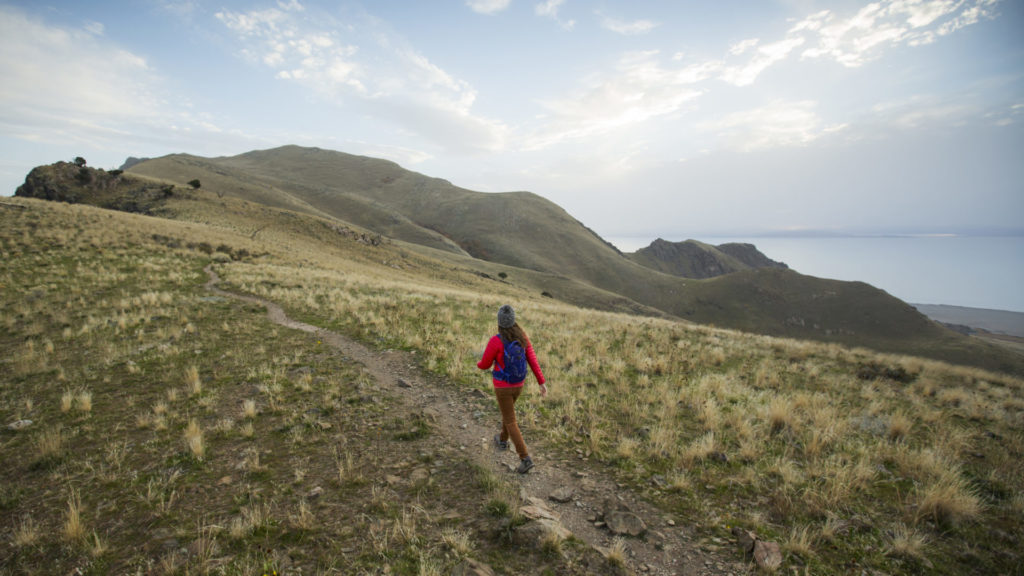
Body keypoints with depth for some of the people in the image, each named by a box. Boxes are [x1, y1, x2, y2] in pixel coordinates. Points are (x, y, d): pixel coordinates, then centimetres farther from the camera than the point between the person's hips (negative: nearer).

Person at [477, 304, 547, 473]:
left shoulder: (495, 341, -27)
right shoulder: (522, 336, -11)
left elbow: (485, 365, -14)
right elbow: (532, 360, -9)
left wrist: (479, 364, 12)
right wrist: (542, 382, -4)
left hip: (502, 386, -6)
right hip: (518, 384, 6)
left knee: (511, 423, 5)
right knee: (508, 409, 33)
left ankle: (525, 458, 2)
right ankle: (502, 440, 52)